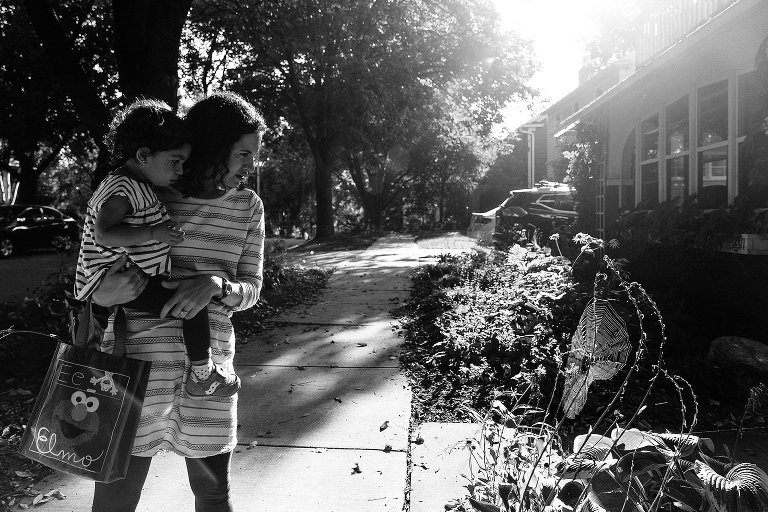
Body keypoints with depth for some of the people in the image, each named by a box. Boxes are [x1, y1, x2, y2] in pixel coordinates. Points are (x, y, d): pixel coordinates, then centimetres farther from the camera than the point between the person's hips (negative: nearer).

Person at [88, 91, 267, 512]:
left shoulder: (248, 206, 6)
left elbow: (250, 290, 5)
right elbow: (92, 282, 6)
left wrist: (215, 284, -17)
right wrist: (105, 294, -18)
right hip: (135, 358, -2)